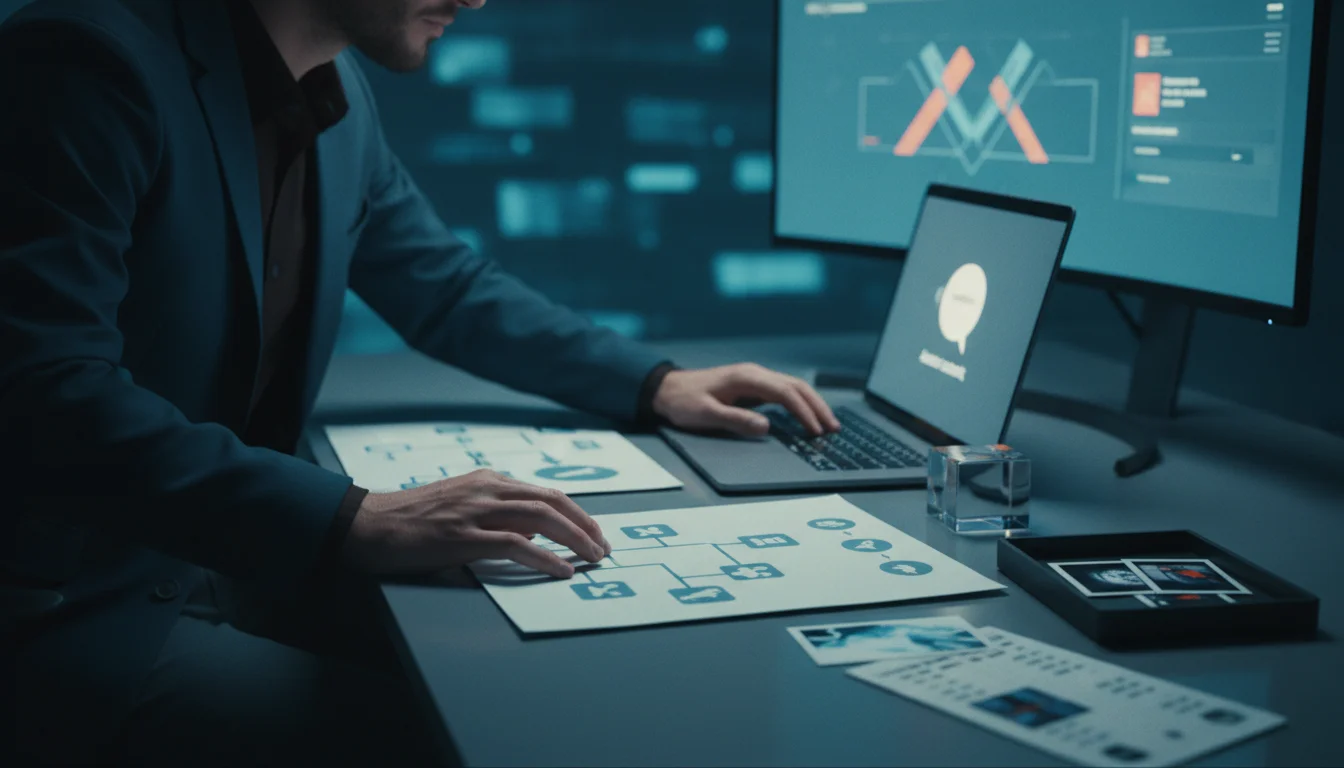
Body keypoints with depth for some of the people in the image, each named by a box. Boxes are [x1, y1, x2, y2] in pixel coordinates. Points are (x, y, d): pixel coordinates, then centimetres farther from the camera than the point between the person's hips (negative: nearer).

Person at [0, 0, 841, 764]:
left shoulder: (336, 86, 5)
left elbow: (449, 288, 19)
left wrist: (654, 384, 10)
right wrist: (354, 522, -35)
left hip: (240, 557, 8)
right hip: (73, 602, -8)